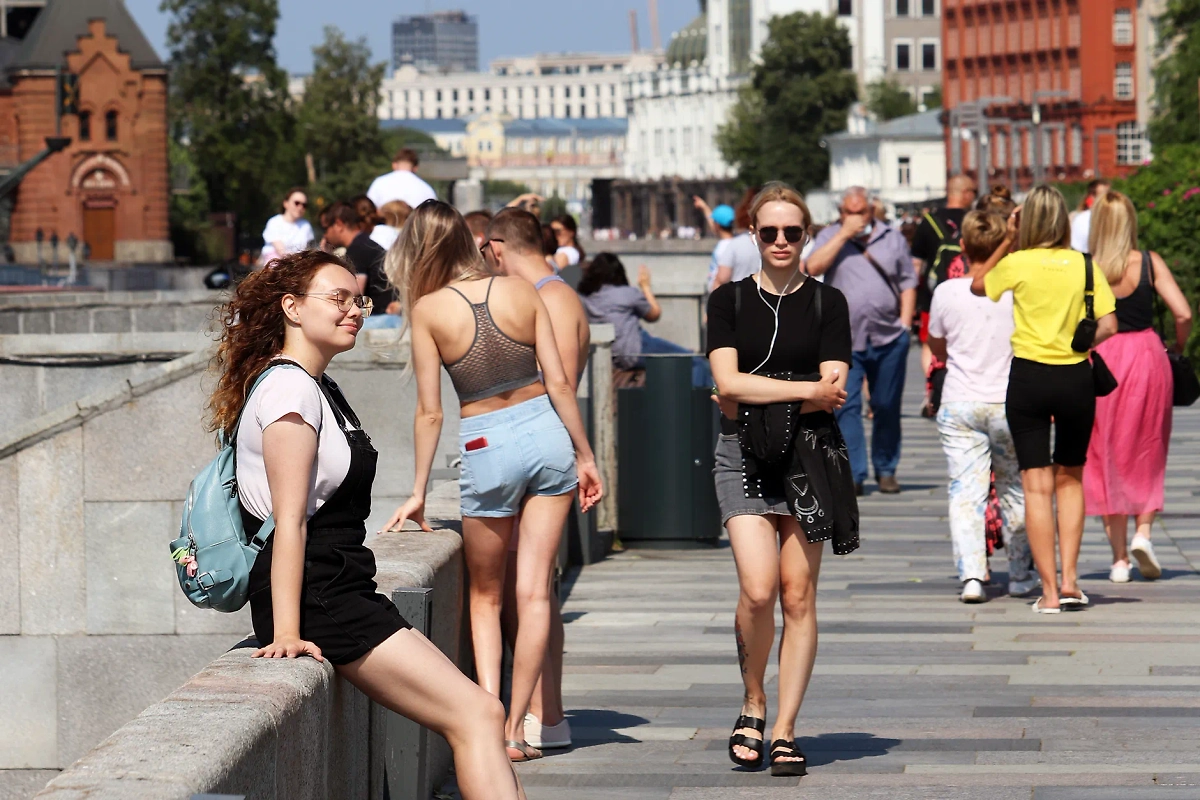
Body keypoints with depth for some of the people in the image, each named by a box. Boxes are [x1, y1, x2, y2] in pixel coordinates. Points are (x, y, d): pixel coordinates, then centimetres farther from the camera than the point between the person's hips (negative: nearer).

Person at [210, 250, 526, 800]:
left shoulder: (320, 388, 21)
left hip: (346, 596, 11)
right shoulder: (290, 389, -12)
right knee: (475, 715, -17)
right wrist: (287, 634, -21)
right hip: (319, 601, -11)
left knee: (479, 716, 3)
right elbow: (289, 521, -18)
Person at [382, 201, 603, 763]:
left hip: (486, 447, -2)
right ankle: (515, 727, 5)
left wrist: (418, 492, 3)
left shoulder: (428, 309, -8)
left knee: (485, 596, 15)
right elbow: (559, 384, -1)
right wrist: (586, 457, 8)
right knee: (534, 592, 4)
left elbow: (430, 411, -6)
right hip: (547, 431, 2)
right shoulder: (521, 291, -1)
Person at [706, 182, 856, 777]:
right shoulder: (729, 300, 9)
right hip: (743, 458, 0)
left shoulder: (827, 303, 7)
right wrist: (805, 390, -7)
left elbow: (834, 391, -3)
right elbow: (728, 383, -3)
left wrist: (753, 395, -6)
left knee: (798, 595, -2)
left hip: (808, 456, 0)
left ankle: (784, 732, 4)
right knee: (757, 588, -15)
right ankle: (753, 704, 8)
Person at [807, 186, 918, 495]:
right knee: (846, 407, -9)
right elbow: (813, 267, -10)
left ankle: (886, 470, 19)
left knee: (887, 407, 8)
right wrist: (844, 233, -10)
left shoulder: (892, 238, 12)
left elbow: (908, 283, 13)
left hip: (888, 339, 1)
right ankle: (852, 474, -8)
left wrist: (904, 324, 4)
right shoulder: (830, 237, 8)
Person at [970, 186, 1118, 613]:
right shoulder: (1084, 265, -2)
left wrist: (1008, 240, 14)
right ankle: (1069, 580, 10)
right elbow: (1108, 325, -6)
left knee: (1037, 486, 1)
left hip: (1028, 377, -2)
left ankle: (1049, 590, -2)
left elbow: (977, 284, 13)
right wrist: (1079, 345, 12)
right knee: (1070, 478, 18)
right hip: (1076, 378, 2)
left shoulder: (1018, 263, -6)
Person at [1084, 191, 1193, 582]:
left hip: (1100, 360, 0)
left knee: (1106, 459, 9)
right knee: (1148, 453, 17)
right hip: (1147, 356, 0)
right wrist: (1178, 348, 10)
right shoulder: (1150, 263, -5)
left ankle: (1119, 557, 9)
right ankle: (1143, 532, -2)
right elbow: (1183, 315, -9)